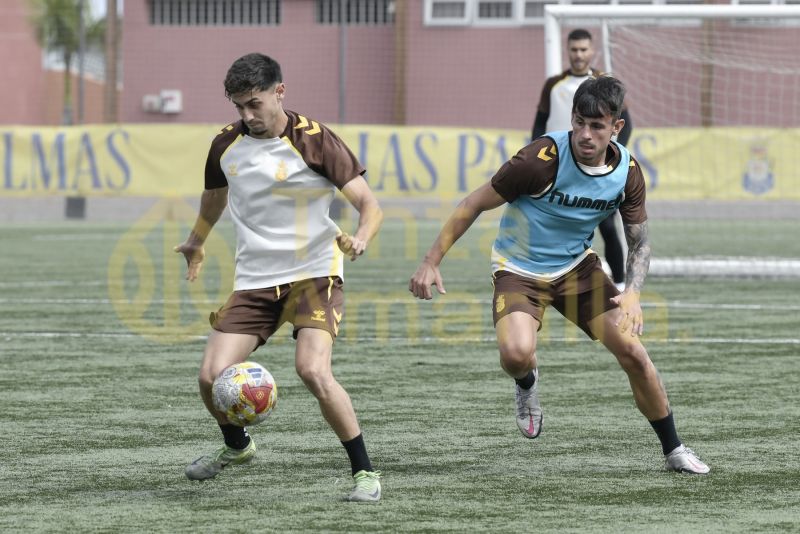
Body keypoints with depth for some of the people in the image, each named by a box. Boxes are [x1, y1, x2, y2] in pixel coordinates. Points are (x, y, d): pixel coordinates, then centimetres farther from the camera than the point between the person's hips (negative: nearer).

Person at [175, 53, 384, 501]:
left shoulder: (313, 141, -11)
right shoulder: (226, 145, 4)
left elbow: (370, 204, -12)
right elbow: (215, 197, 27)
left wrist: (360, 238, -34)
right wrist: (196, 243, 42)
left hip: (314, 274, -5)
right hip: (254, 279, 5)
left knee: (313, 369, -26)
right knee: (213, 375, -7)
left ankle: (365, 472, -10)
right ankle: (237, 447, 26)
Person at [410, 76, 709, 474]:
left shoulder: (627, 172, -10)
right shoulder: (542, 160, -26)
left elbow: (639, 242, 1)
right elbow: (475, 204, -16)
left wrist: (632, 293, -18)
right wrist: (431, 262, -17)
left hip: (577, 267, 4)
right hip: (519, 270, -4)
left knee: (632, 352, -6)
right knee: (516, 354, -30)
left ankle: (674, 451, 12)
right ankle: (527, 383, 11)